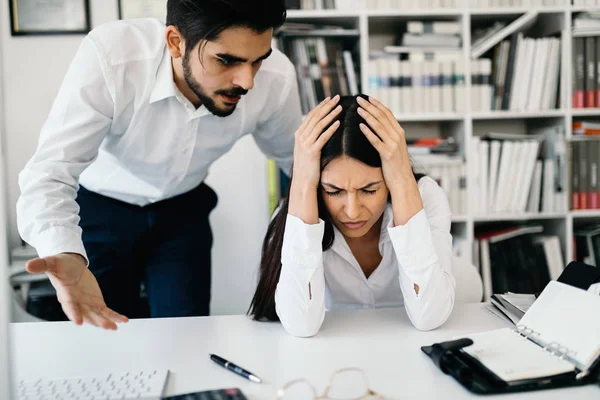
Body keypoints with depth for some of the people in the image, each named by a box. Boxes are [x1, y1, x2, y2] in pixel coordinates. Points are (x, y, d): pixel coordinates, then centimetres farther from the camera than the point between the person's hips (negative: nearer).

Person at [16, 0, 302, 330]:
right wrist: (65, 255, -56)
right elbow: (49, 172, -38)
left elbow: (296, 159, -6)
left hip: (182, 208, 2)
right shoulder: (109, 56, -36)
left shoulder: (277, 79, -26)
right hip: (98, 204, -1)